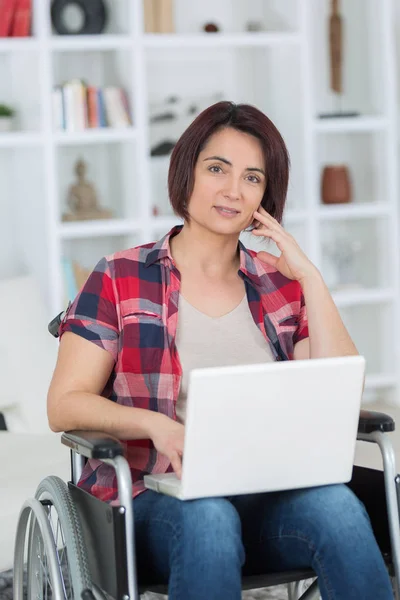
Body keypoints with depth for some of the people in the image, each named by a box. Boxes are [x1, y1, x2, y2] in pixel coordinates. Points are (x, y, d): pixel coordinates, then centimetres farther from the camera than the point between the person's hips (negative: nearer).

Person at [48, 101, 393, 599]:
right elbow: (64, 405, -2)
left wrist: (310, 277, 0)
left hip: (268, 497, 3)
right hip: (153, 498, -2)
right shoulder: (120, 279, 5)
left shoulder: (280, 285, 14)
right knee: (209, 518, -37)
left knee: (337, 504, -30)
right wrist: (157, 425, -20)